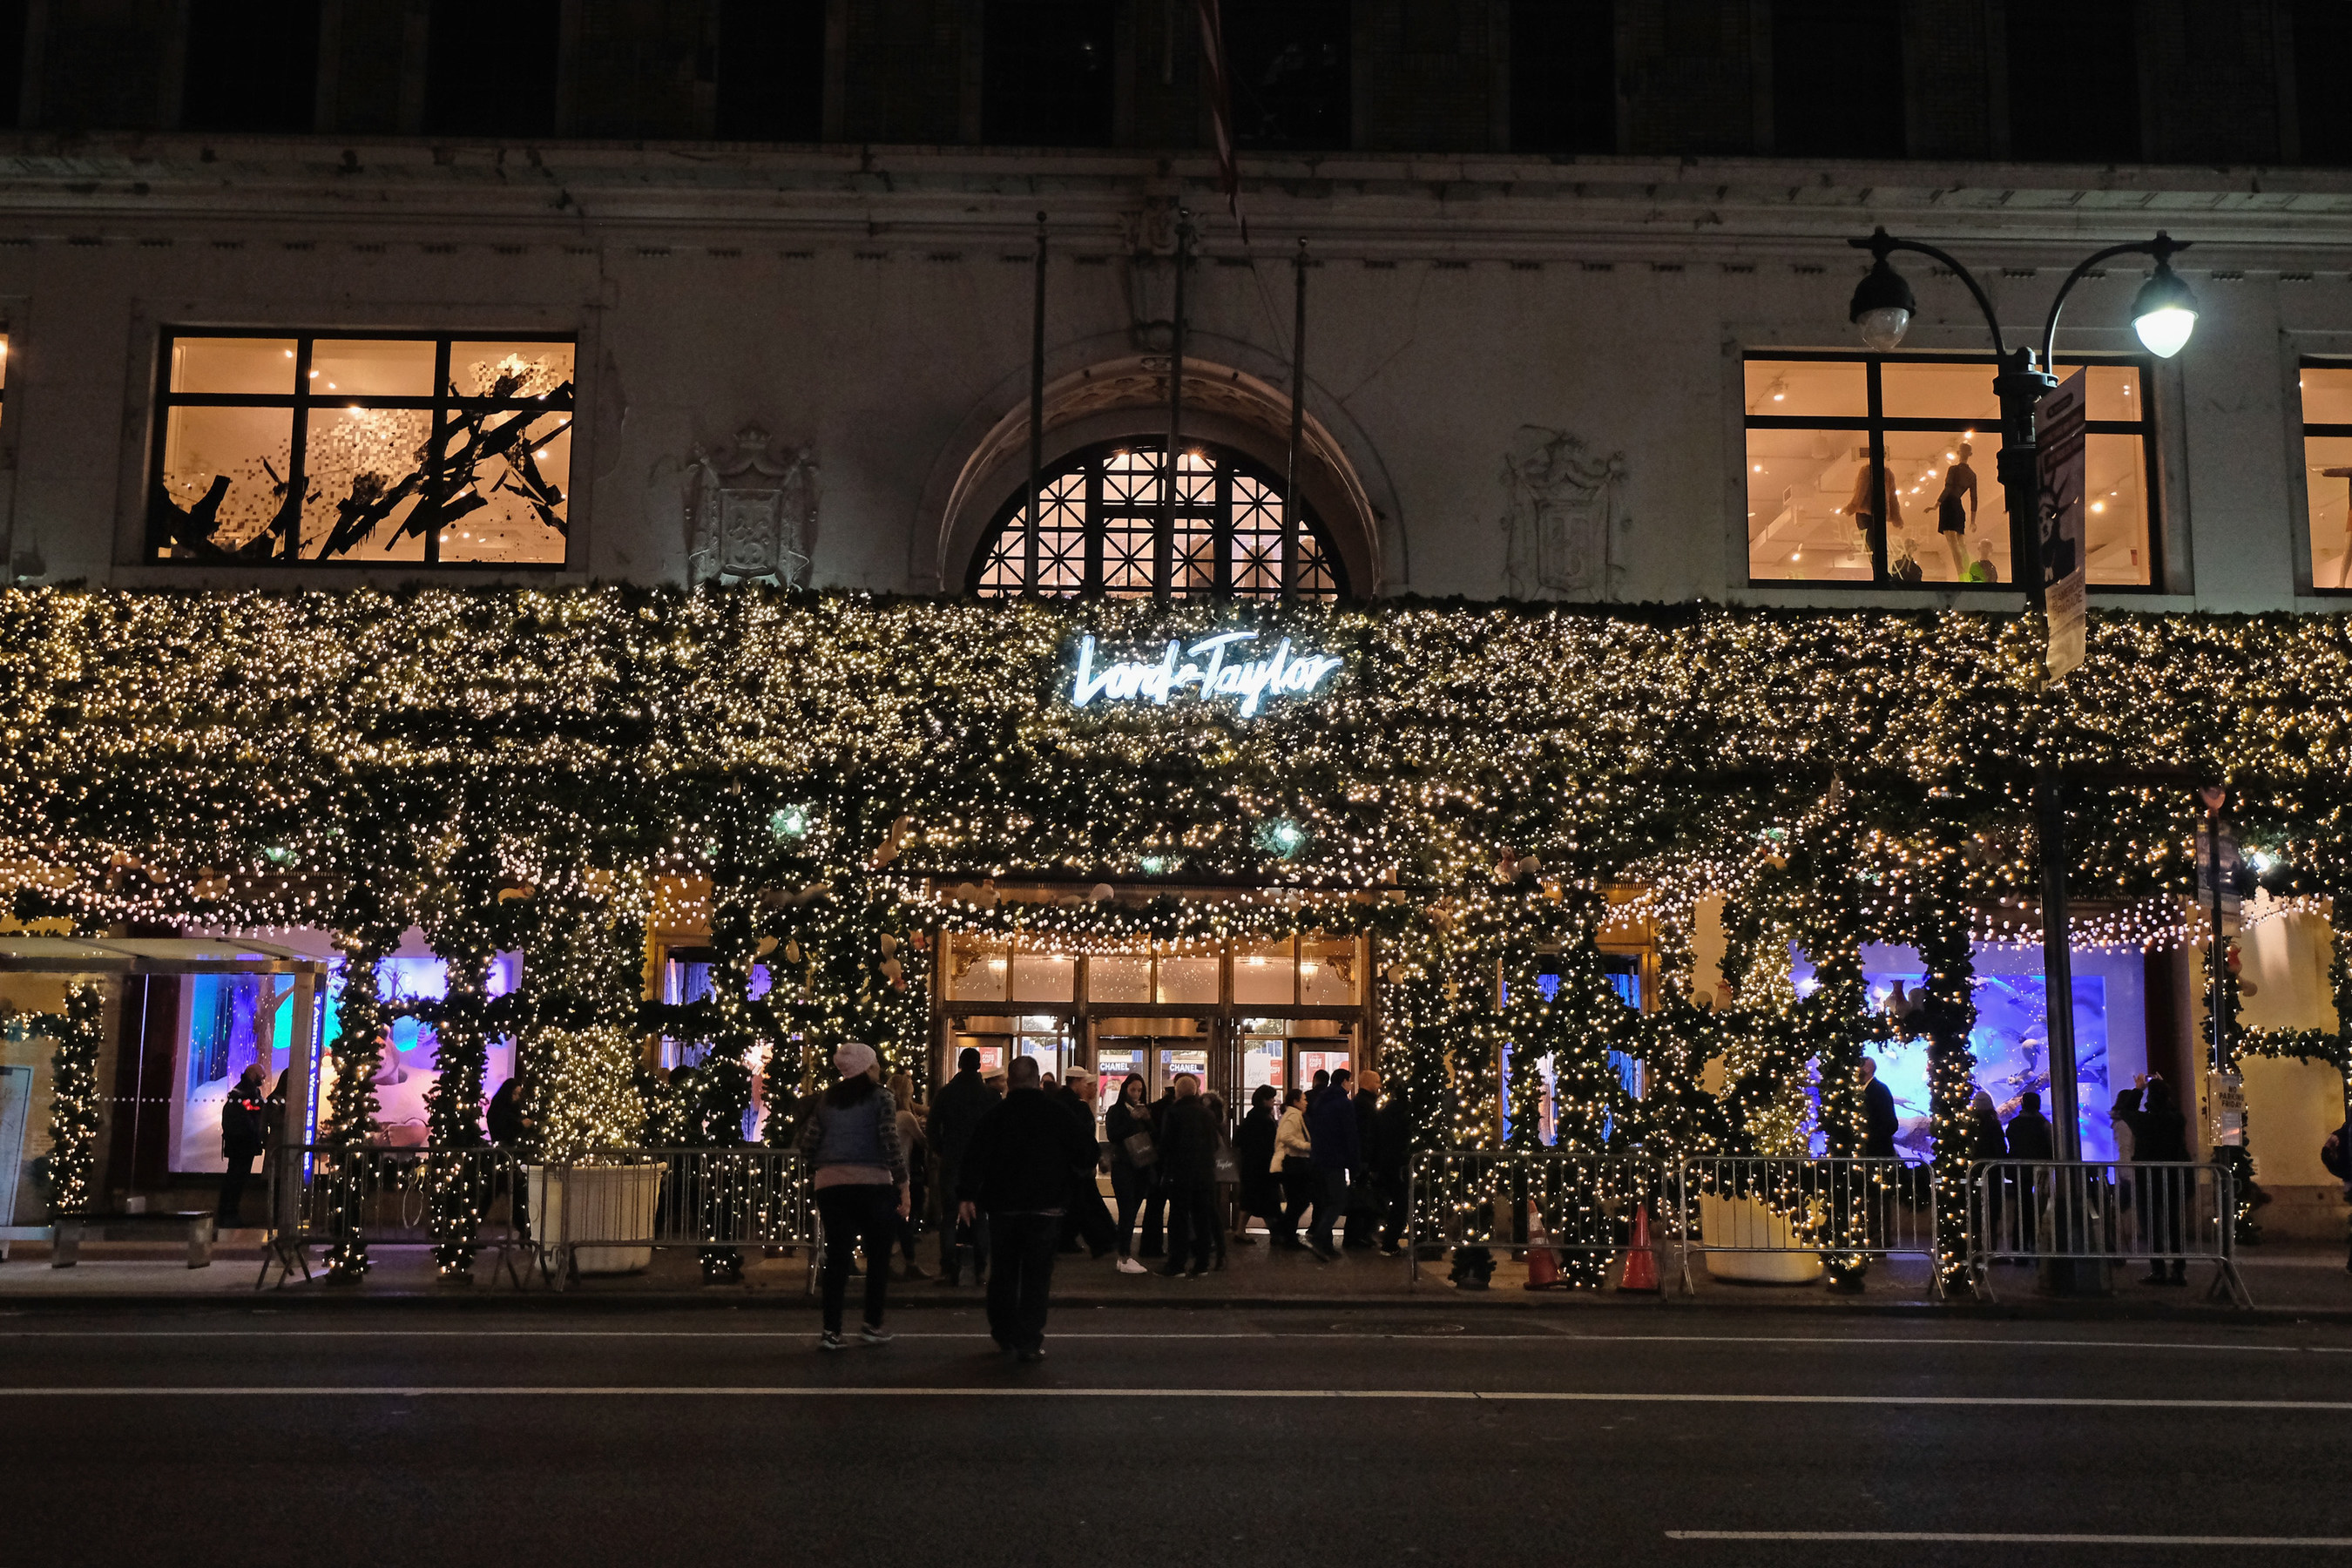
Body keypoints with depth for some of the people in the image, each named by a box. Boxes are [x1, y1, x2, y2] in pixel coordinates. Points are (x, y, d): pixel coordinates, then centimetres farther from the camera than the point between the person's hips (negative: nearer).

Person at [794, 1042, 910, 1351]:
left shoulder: (827, 1101, 11)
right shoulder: (881, 1099, -2)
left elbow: (807, 1145, 9)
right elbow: (891, 1144, -11)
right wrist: (903, 1186, -8)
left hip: (831, 1185, 4)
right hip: (874, 1184, -4)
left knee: (837, 1258, 7)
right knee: (878, 1256, 9)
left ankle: (831, 1330, 3)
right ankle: (872, 1325, 10)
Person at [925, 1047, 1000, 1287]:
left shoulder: (944, 1093, -2)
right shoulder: (992, 1095, -3)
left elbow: (932, 1129, 0)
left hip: (951, 1162, 0)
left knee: (949, 1217, 4)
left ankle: (948, 1270, 1)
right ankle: (980, 1271, 4)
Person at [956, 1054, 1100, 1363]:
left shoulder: (995, 1114, -2)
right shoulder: (1056, 1113, -3)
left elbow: (975, 1156, -7)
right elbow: (1086, 1152, -1)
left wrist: (966, 1195, -5)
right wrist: (1067, 1177, 16)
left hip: (1003, 1207, 1)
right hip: (1044, 1207, -1)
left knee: (1002, 1273, 14)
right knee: (1036, 1276, 2)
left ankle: (1003, 1335, 22)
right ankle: (1029, 1341, -4)